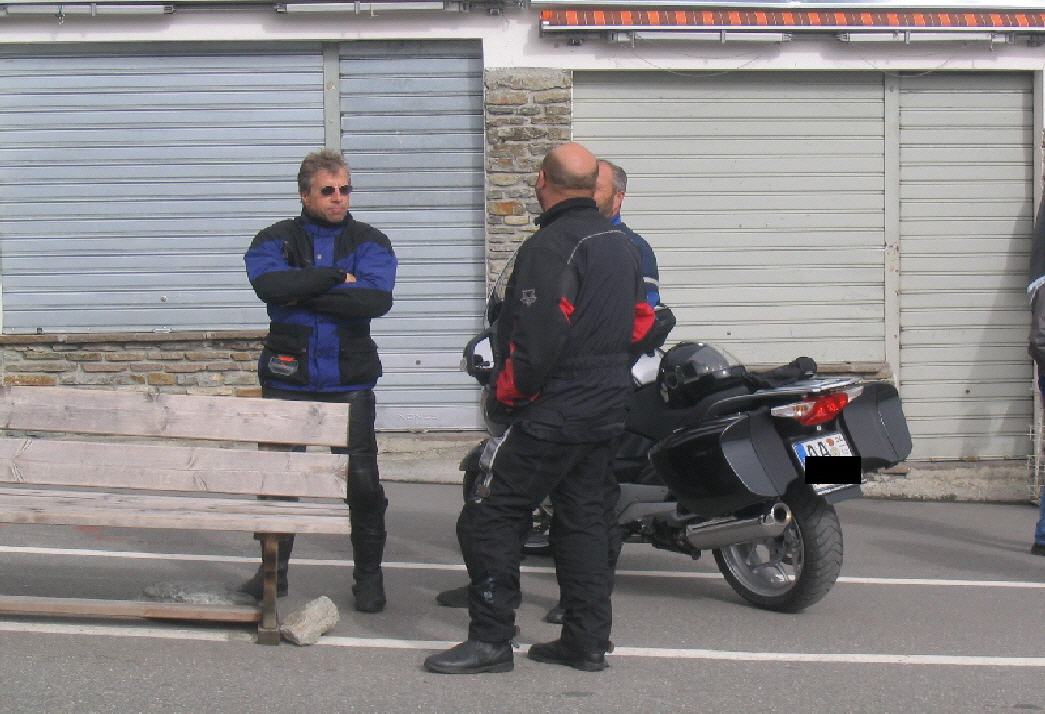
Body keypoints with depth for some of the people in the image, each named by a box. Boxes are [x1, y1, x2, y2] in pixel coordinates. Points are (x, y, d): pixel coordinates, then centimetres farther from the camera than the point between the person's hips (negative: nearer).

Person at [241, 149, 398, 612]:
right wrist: (336, 279, -15)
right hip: (287, 379, 1)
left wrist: (304, 293, -14)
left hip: (348, 382, -1)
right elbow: (268, 283, -17)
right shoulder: (277, 240, 6)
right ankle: (274, 570, 26)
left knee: (362, 481, -1)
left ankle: (369, 577, 15)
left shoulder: (369, 242, 5)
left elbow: (377, 299, -15)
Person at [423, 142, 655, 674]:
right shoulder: (622, 245, 12)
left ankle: (490, 638, -2)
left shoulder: (548, 247, -17)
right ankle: (587, 640, 17)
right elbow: (640, 322, 20)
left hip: (551, 412, -9)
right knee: (582, 517, 14)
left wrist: (506, 396, -11)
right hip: (606, 411, 9)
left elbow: (537, 341, -23)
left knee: (492, 516, -3)